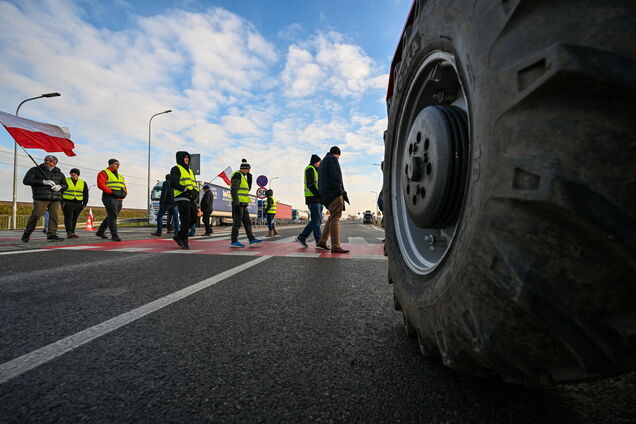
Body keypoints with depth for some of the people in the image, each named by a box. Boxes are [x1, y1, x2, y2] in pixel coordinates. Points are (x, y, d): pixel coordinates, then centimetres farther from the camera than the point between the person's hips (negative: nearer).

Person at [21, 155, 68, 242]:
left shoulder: (59, 174, 19)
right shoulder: (35, 170, 10)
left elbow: (65, 185, 23)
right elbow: (26, 180, 0)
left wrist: (59, 186, -2)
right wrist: (43, 182, -13)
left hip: (55, 199, 3)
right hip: (41, 198, -3)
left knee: (54, 216, -7)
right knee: (36, 215, -9)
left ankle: (52, 235, -8)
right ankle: (27, 234, 8)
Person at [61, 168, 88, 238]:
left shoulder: (83, 183, 11)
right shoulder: (65, 181, 4)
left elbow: (85, 194, 13)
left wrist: (84, 204, 6)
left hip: (78, 204, 3)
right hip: (67, 203, -3)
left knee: (74, 219, 6)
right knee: (68, 217, -13)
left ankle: (72, 233, 12)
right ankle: (69, 232, -19)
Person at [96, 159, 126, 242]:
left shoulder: (120, 175, 24)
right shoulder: (104, 173, 1)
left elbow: (124, 186, 23)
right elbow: (100, 184, -12)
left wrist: (125, 192, 2)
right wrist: (112, 192, -19)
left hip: (119, 200, 8)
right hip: (110, 198, -8)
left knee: (110, 217, 14)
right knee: (112, 216, -13)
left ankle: (100, 231, 28)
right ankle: (114, 235, -13)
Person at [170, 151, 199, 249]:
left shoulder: (190, 171, 25)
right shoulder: (176, 169, 1)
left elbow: (194, 185, 21)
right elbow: (173, 183, -13)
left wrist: (196, 193, 2)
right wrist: (186, 190, -21)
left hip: (191, 199, 8)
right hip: (182, 198, -8)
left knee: (193, 219, 5)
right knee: (186, 220, -10)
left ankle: (178, 236, 19)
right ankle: (184, 241, -1)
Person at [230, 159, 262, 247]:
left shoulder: (243, 177, 21)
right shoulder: (237, 175, -9)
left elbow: (248, 189, 23)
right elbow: (233, 190, -18)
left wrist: (249, 177, 15)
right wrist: (236, 203, -24)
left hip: (243, 205, 10)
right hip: (238, 203, -10)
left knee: (247, 222, 8)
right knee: (237, 222, -6)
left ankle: (252, 239, 11)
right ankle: (234, 242, -1)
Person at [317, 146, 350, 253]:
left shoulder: (323, 162, 26)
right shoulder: (333, 160, -3)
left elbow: (320, 180, 24)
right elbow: (336, 178, -15)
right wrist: (340, 192, -18)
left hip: (324, 194, 10)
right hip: (333, 193, -10)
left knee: (332, 217, 15)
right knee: (335, 218, -12)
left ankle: (322, 242, 14)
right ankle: (335, 246, -14)